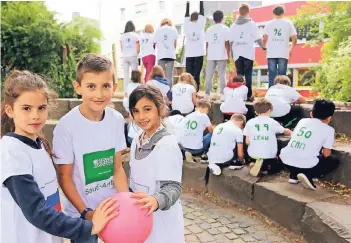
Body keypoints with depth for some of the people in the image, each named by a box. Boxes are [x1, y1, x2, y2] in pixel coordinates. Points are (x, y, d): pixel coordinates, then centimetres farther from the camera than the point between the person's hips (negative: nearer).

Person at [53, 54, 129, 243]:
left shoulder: (117, 120, -9)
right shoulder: (66, 126, -20)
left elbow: (117, 168, -2)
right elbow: (65, 177, -11)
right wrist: (86, 212, -15)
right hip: (81, 212, -3)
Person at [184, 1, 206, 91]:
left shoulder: (187, 25, 4)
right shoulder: (200, 24, -2)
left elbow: (186, 15, 19)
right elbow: (202, 13, 9)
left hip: (189, 53, 2)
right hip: (199, 53, -2)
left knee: (188, 74, 2)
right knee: (196, 74, -3)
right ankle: (195, 91, -6)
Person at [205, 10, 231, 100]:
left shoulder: (209, 29, 10)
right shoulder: (225, 29, 0)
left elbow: (207, 44, 9)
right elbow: (227, 44, -3)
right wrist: (228, 56, 2)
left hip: (211, 56, 2)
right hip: (222, 56, -2)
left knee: (209, 75, 7)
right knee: (222, 75, 1)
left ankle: (207, 94, 7)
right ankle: (222, 94, -1)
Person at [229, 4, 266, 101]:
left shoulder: (234, 25, 9)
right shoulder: (252, 24, 0)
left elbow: (231, 40, 6)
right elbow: (258, 38, -3)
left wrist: (232, 52, 13)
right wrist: (263, 47, 10)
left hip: (237, 53, 3)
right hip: (248, 53, -3)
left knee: (239, 74, 7)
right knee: (248, 74, 0)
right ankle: (249, 95, -1)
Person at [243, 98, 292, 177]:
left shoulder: (250, 122, -2)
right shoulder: (272, 122, -4)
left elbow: (247, 142, -2)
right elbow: (285, 131, 14)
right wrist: (291, 133, 37)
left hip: (253, 154, 3)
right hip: (269, 155, -2)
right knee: (278, 166, 23)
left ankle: (255, 163, 0)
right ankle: (264, 167, -8)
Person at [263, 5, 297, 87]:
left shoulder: (269, 23, 6)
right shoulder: (288, 23, 7)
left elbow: (265, 39, -2)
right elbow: (295, 39, 3)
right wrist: (290, 50, 20)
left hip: (271, 54, 0)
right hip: (283, 54, 0)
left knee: (272, 76, 1)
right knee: (282, 76, 2)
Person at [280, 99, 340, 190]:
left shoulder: (302, 121, 16)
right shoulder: (328, 129, 5)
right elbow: (326, 154, 2)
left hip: (286, 160, 5)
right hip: (306, 165, -5)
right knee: (334, 160, 19)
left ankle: (293, 175, 20)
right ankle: (308, 175, 0)